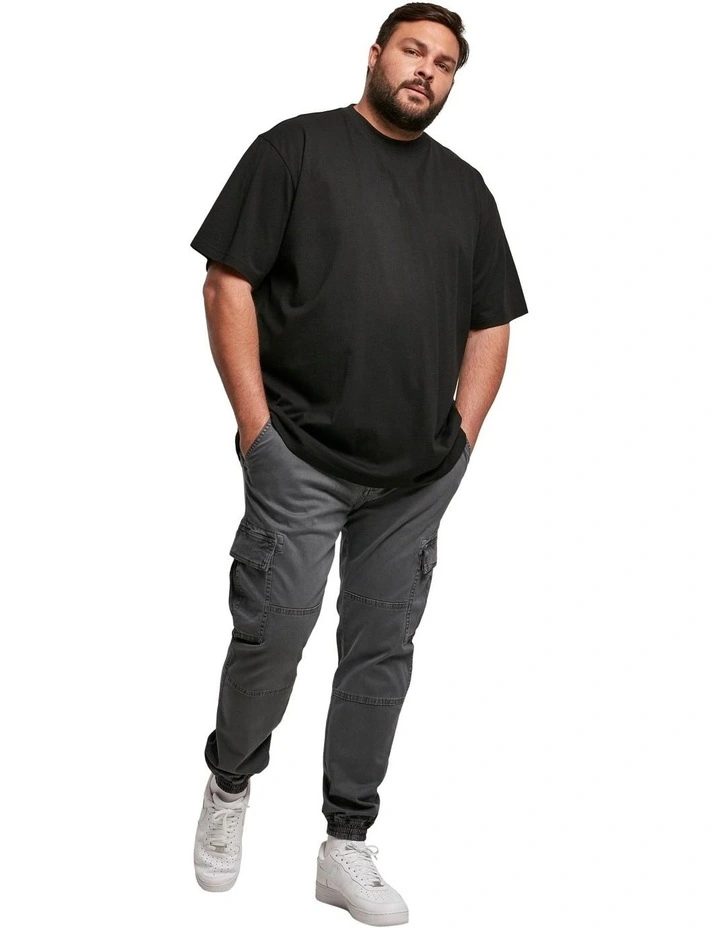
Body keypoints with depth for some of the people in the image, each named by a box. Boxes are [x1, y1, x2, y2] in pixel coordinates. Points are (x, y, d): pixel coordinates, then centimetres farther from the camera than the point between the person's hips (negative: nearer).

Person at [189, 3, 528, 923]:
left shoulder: (465, 186, 14)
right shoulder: (296, 146, 1)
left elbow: (491, 323, 17)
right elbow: (228, 282, -5)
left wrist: (463, 434, 6)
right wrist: (255, 423, -9)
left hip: (420, 476, 4)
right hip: (302, 458, -4)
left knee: (382, 653, 7)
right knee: (272, 634, -4)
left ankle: (346, 849, 19)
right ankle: (229, 783, 26)